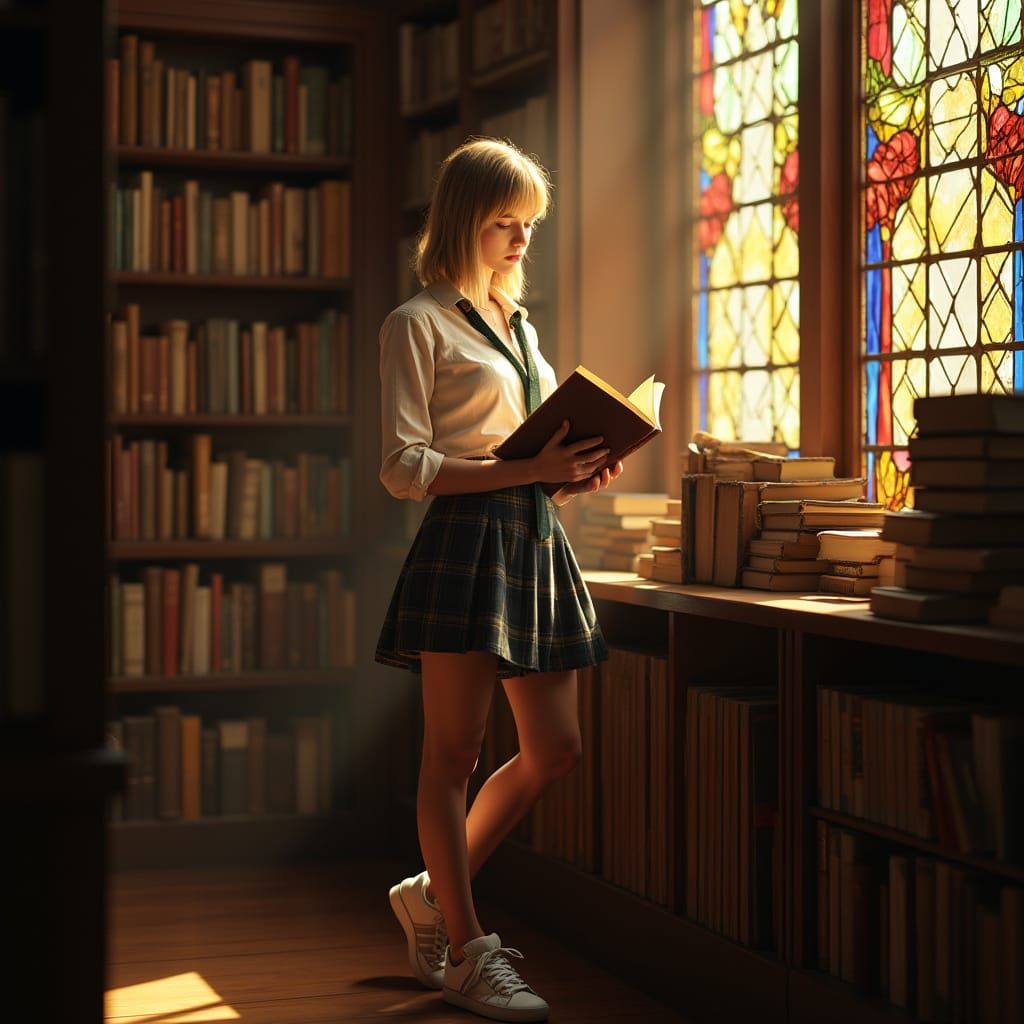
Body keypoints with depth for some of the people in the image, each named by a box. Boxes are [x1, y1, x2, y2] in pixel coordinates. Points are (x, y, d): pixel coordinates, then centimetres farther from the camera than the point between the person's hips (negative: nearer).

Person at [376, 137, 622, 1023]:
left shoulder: (520, 326, 21)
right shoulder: (420, 324, -2)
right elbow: (405, 468, -10)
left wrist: (576, 476, 4)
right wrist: (526, 470, -18)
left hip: (535, 540, 8)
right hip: (465, 542, -8)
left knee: (555, 750, 8)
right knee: (455, 754, 0)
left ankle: (433, 894, 25)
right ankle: (467, 953, 9)